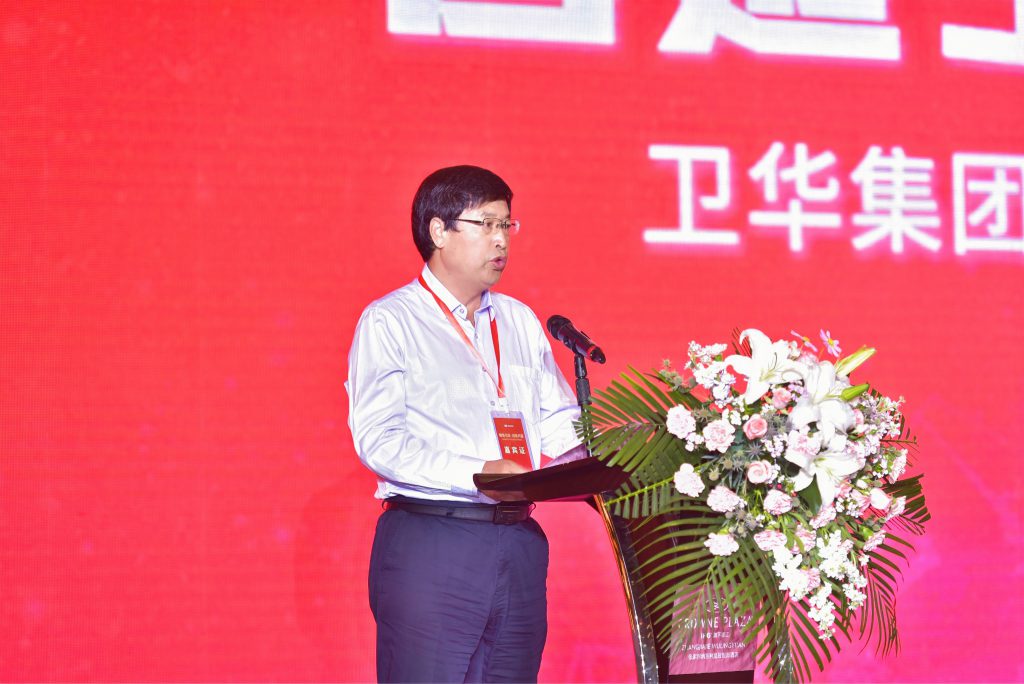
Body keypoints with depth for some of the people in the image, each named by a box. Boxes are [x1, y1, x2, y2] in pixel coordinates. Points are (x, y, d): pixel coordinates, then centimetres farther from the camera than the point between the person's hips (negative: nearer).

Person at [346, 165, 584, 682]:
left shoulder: (520, 322, 18)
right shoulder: (389, 322, -1)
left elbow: (558, 420, 18)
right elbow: (377, 438, -11)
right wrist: (476, 475, -22)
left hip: (519, 542, 6)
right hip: (429, 540, -6)